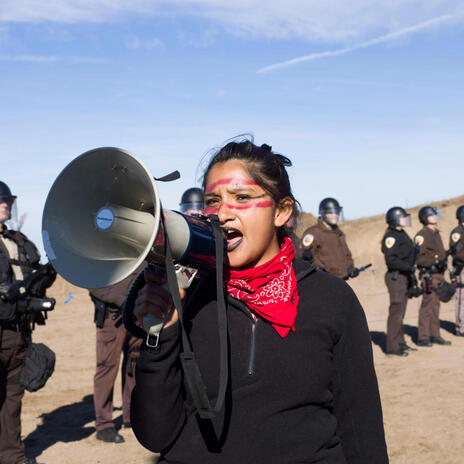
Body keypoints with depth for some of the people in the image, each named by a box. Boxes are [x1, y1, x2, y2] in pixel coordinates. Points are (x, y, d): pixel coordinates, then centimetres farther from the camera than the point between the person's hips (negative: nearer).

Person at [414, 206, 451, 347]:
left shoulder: (436, 233, 18)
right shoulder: (422, 235, -12)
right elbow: (418, 258, -17)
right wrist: (434, 261, -25)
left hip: (438, 274, 9)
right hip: (429, 275, -9)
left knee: (436, 305, 13)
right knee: (427, 306, -8)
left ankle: (435, 335, 20)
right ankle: (422, 338, -3)